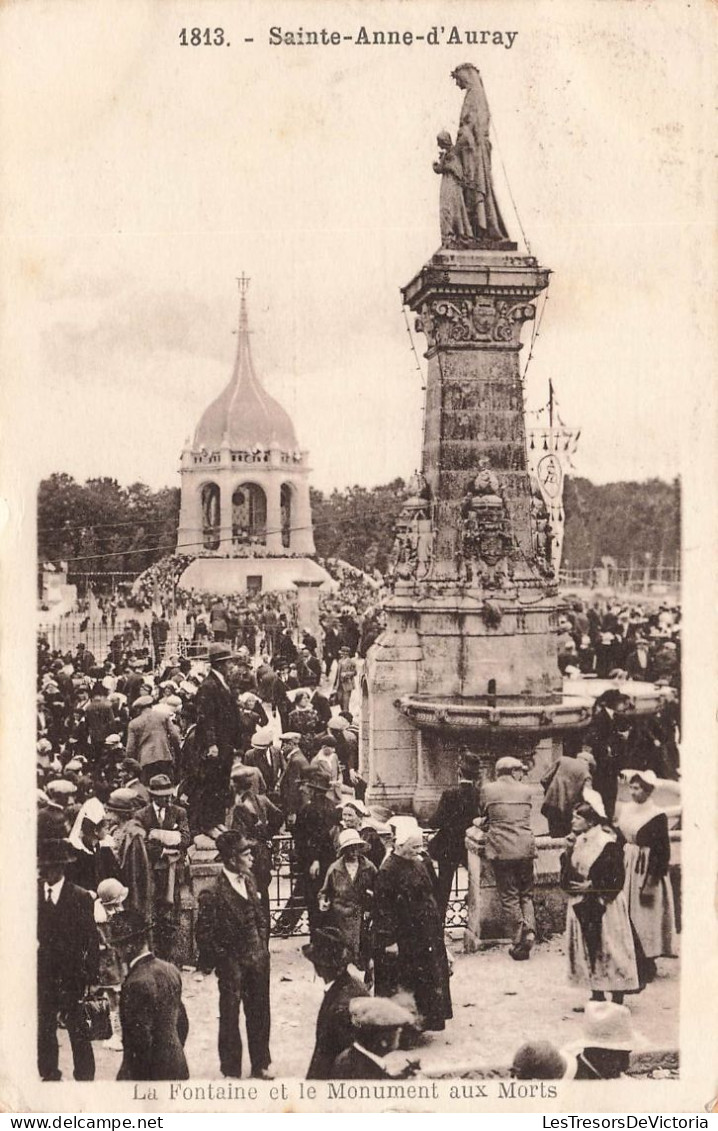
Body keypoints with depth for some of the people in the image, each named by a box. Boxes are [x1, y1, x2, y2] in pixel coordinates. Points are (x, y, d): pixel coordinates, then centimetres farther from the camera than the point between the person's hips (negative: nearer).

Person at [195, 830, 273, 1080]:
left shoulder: (248, 879, 2)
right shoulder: (213, 894, -20)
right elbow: (205, 935, -15)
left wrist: (263, 945, 8)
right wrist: (222, 959, -11)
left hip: (258, 959, 6)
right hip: (233, 965, -6)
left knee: (259, 1013, 17)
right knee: (230, 1017, 10)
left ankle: (261, 1064, 34)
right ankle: (231, 1069, 26)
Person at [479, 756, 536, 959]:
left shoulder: (488, 790, 2)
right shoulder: (525, 791, 9)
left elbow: (484, 816, 14)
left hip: (501, 849, -2)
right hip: (525, 848, 2)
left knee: (509, 897, 3)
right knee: (526, 894, 15)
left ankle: (519, 944, 2)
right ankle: (529, 930, -7)